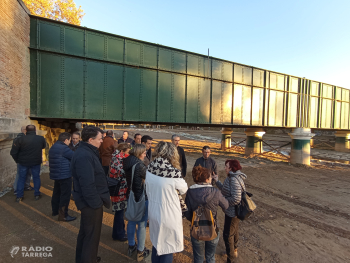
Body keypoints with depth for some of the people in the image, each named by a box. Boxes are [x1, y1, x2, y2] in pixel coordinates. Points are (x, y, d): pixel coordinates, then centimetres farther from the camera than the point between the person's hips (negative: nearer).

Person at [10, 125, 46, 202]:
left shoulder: (21, 139, -12)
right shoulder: (41, 138, -10)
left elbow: (13, 152, -9)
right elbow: (43, 146, 10)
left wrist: (17, 160, 5)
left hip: (23, 162, 0)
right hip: (36, 162, 0)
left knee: (21, 178, 15)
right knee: (36, 177, 15)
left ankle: (19, 196, 22)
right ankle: (37, 194, 22)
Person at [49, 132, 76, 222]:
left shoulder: (53, 147, 11)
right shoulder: (64, 148, -20)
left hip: (55, 174, 10)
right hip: (64, 175, -10)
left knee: (57, 193, 22)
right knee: (65, 195, -1)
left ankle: (55, 211, 36)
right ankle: (63, 215, 6)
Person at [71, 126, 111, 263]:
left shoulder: (86, 152, 6)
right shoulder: (84, 156, -28)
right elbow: (87, 184, -30)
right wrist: (96, 203, -20)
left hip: (88, 201, 11)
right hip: (91, 203, -11)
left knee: (85, 232, 27)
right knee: (92, 235, 9)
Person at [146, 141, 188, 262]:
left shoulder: (149, 169, -11)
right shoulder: (174, 173, -27)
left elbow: (148, 190, 3)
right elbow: (184, 189, -9)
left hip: (153, 211, 6)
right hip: (169, 215, -5)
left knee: (156, 242, 28)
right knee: (168, 245, 19)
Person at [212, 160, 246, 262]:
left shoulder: (234, 180, -30)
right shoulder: (231, 177, 0)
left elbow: (236, 199, -33)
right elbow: (226, 190, 10)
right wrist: (217, 181, 5)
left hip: (232, 212, -10)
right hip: (233, 211, 10)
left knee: (228, 234, 8)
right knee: (233, 231, 29)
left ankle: (230, 258, 28)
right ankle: (234, 250, 52)